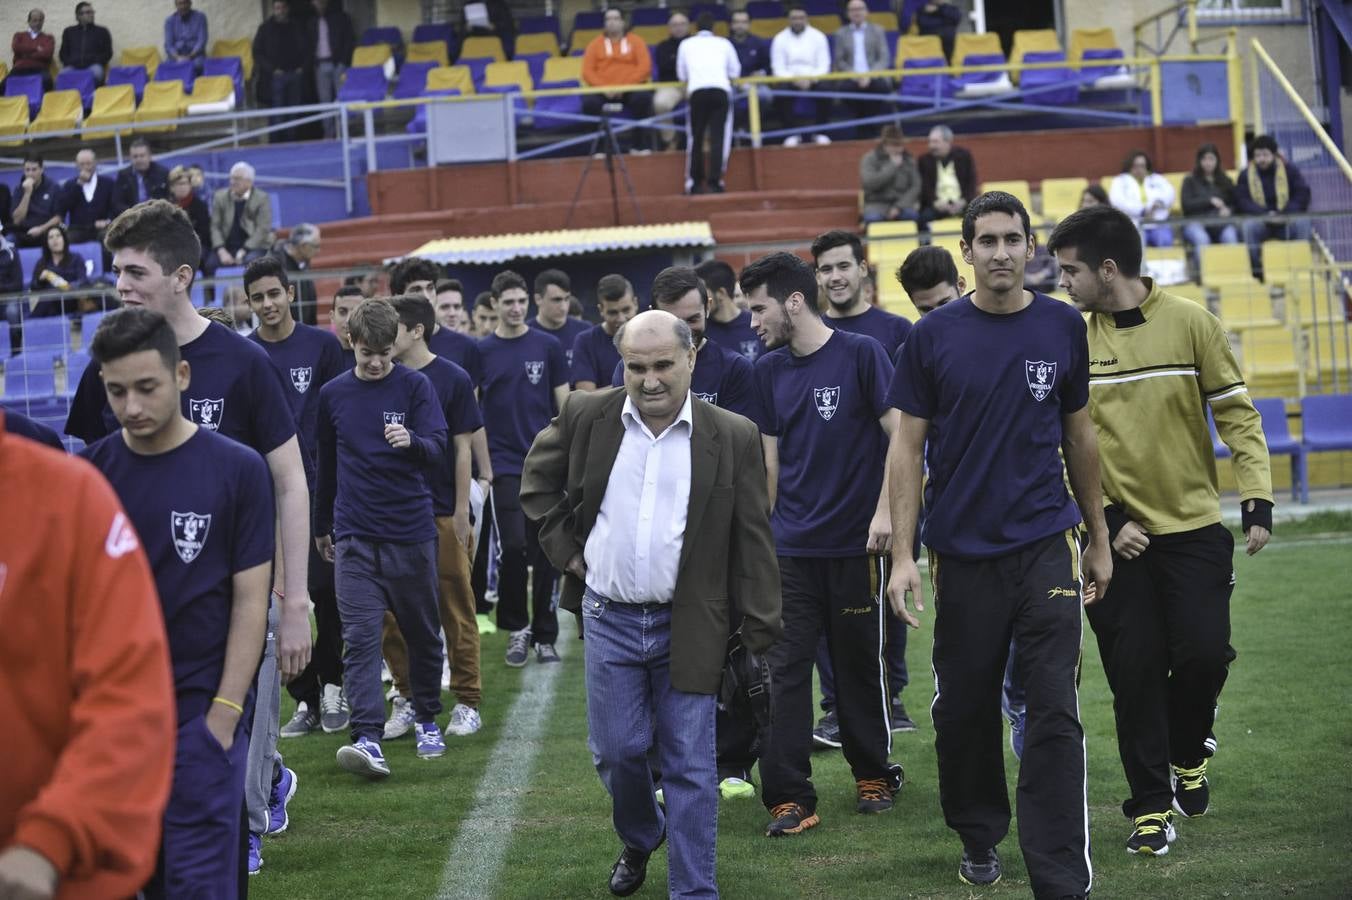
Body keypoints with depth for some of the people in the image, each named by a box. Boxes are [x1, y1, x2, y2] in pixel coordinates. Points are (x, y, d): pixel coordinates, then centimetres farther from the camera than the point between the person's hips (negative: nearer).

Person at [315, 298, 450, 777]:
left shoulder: (415, 386, -1)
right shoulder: (333, 394, 7)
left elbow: (438, 446, -9)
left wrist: (412, 441, -32)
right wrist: (321, 527, 24)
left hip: (411, 531, -1)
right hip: (354, 538, 1)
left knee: (422, 633, 11)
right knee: (360, 638, -10)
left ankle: (428, 721, 29)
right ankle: (367, 738, -17)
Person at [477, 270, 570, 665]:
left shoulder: (547, 347, 5)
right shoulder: (481, 352, 3)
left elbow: (564, 406, 7)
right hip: (504, 465, -1)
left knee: (544, 552, 3)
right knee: (512, 547, -9)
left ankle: (544, 635, 12)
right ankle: (517, 629, 7)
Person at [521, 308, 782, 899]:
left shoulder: (732, 438, -6)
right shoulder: (586, 417, -2)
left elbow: (752, 543, -3)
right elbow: (538, 480, 16)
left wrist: (760, 635, -5)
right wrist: (565, 548, 5)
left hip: (688, 624, -2)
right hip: (609, 620, 2)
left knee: (690, 766, 0)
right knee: (616, 750, 9)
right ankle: (638, 838, 39)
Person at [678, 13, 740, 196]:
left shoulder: (686, 44, 17)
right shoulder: (723, 43, 17)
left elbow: (681, 75, 20)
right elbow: (734, 72, 21)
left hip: (697, 92, 0)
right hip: (721, 90, 0)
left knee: (695, 138, 9)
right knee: (718, 137, -2)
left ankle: (695, 183, 7)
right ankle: (714, 182, -10)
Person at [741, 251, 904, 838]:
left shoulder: (860, 355, -7)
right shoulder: (770, 370, 7)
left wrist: (885, 512, -15)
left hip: (856, 545, -4)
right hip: (791, 547, 4)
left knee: (861, 664, 9)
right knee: (786, 669, -3)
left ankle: (873, 773, 28)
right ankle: (789, 798, -2)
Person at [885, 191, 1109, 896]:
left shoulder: (1061, 327, 3)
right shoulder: (934, 336, -2)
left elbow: (1078, 436, 13)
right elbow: (908, 447, -1)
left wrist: (1098, 538, 15)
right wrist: (902, 556, -7)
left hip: (1045, 547, 0)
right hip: (962, 553, 0)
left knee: (1054, 716, -7)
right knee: (963, 709, 10)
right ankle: (979, 838, 33)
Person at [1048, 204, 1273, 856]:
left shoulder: (1190, 324, -4)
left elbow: (1236, 413, -2)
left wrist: (1257, 500, -11)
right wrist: (1106, 520, -7)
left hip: (1194, 527, -1)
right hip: (1118, 535, 1)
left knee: (1204, 652, -8)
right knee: (1134, 672, -1)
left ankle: (1187, 754, 22)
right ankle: (1151, 808, 9)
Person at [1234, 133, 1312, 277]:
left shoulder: (1290, 169, 4)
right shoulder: (1246, 175, 3)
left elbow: (1303, 195, -4)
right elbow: (1242, 201, -8)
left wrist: (1286, 214, -21)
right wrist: (1265, 214, -23)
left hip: (1287, 221, 0)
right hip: (1259, 220, 0)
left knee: (1302, 223, -31)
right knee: (1248, 226, -33)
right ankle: (1256, 268, -26)